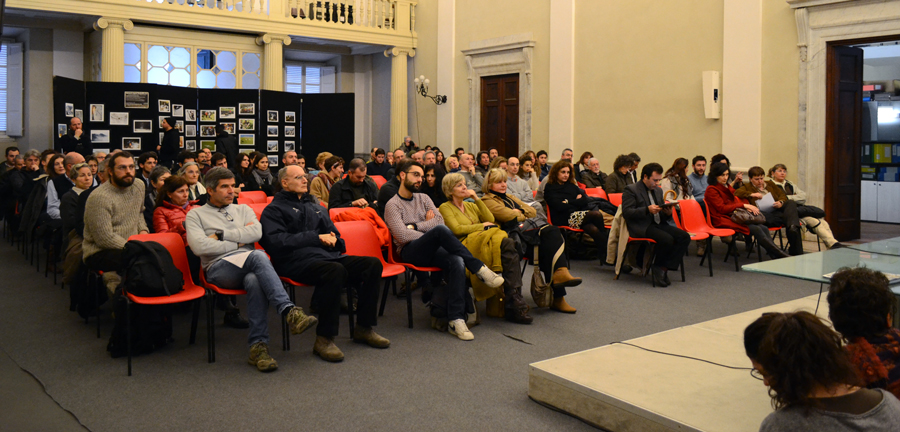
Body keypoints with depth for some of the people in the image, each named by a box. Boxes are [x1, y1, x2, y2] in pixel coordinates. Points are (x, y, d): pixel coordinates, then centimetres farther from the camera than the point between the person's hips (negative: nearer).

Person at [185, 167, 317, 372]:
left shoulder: (243, 210, 26)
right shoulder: (196, 215, 15)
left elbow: (257, 232, 4)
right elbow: (199, 246, -5)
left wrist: (222, 235, 0)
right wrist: (238, 242, 0)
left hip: (248, 267, 3)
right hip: (219, 268, -3)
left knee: (254, 281, -37)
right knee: (258, 256, -36)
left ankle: (258, 346, -38)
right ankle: (289, 311, -44)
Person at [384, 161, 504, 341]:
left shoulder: (423, 199, 22)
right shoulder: (392, 205, 4)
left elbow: (439, 220, 6)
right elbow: (402, 235, -10)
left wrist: (415, 226, -5)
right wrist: (434, 237, -7)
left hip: (431, 250, 5)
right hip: (410, 252, -5)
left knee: (457, 261, -30)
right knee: (441, 230, -35)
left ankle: (455, 319, -37)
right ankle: (479, 268, -26)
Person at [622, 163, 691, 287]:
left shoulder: (658, 190, 23)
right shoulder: (631, 190, 0)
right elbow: (626, 212, -12)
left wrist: (668, 213, 1)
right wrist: (647, 210, -21)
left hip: (658, 224, 8)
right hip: (642, 227, -8)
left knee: (685, 237, -15)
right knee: (667, 239, -31)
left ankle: (663, 268, -14)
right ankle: (657, 268, -5)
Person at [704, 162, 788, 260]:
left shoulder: (727, 187, 21)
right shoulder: (711, 190, -5)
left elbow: (736, 201, 21)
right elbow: (722, 208, -13)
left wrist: (747, 207, -2)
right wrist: (743, 205, -15)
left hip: (733, 216, 8)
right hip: (723, 220, -8)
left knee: (763, 228, -16)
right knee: (756, 229, -26)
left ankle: (774, 256, -26)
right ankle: (781, 255, -26)